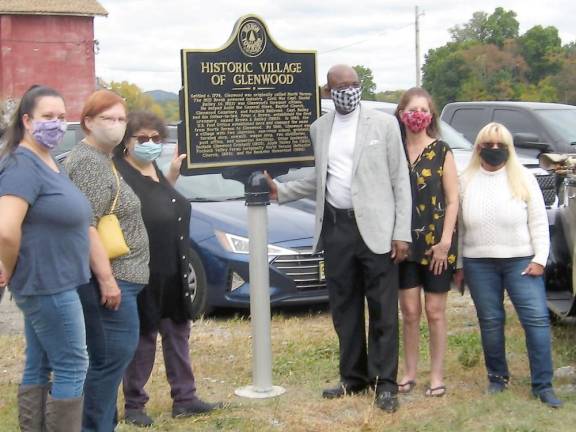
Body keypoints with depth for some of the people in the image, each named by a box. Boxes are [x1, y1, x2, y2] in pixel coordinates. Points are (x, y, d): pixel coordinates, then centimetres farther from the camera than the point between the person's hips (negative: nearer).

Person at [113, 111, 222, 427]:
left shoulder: (155, 171, 11)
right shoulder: (119, 173, -15)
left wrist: (172, 177, 12)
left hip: (172, 271, 8)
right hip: (142, 272, -8)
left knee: (177, 332, 13)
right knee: (143, 338, 1)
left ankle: (184, 398, 23)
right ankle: (133, 405, 13)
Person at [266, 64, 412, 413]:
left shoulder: (384, 123, -2)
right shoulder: (320, 128, 11)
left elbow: (400, 181, -3)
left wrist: (402, 233, -8)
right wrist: (281, 191, 5)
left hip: (375, 228, -4)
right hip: (336, 228, 4)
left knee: (383, 310, 1)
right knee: (345, 309, 11)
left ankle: (385, 382, 9)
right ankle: (353, 377, 23)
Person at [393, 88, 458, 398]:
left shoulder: (441, 152, -2)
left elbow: (452, 200, -4)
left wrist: (445, 241, -11)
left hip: (436, 243, -2)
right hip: (406, 243, 2)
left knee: (435, 311, 4)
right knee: (409, 311, 6)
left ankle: (437, 375, 13)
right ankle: (409, 372, 17)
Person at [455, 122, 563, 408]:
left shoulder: (524, 179, 3)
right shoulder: (466, 181, 7)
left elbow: (538, 222, 2)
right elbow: (458, 225, 8)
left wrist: (539, 259, -6)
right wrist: (458, 265, 6)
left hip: (521, 261, -1)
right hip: (479, 264, 1)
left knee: (537, 318, -8)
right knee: (490, 321, 6)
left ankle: (542, 385, -3)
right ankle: (497, 376, 23)